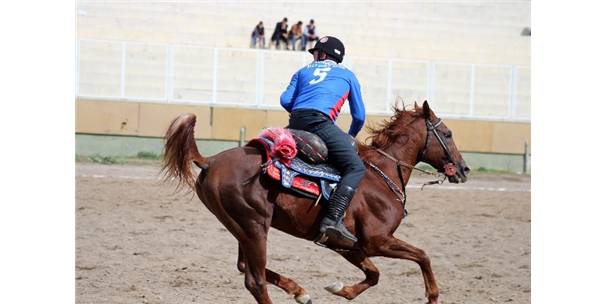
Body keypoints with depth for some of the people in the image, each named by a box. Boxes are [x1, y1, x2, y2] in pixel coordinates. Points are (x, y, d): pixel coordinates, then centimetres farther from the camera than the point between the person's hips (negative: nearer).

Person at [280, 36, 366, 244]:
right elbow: (359, 116, 24)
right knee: (356, 168, -11)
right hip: (320, 121, -4)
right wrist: (351, 138, 42)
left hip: (295, 123, 4)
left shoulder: (303, 72, 30)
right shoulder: (347, 75, 25)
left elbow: (285, 100, 16)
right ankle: (332, 220, -31)